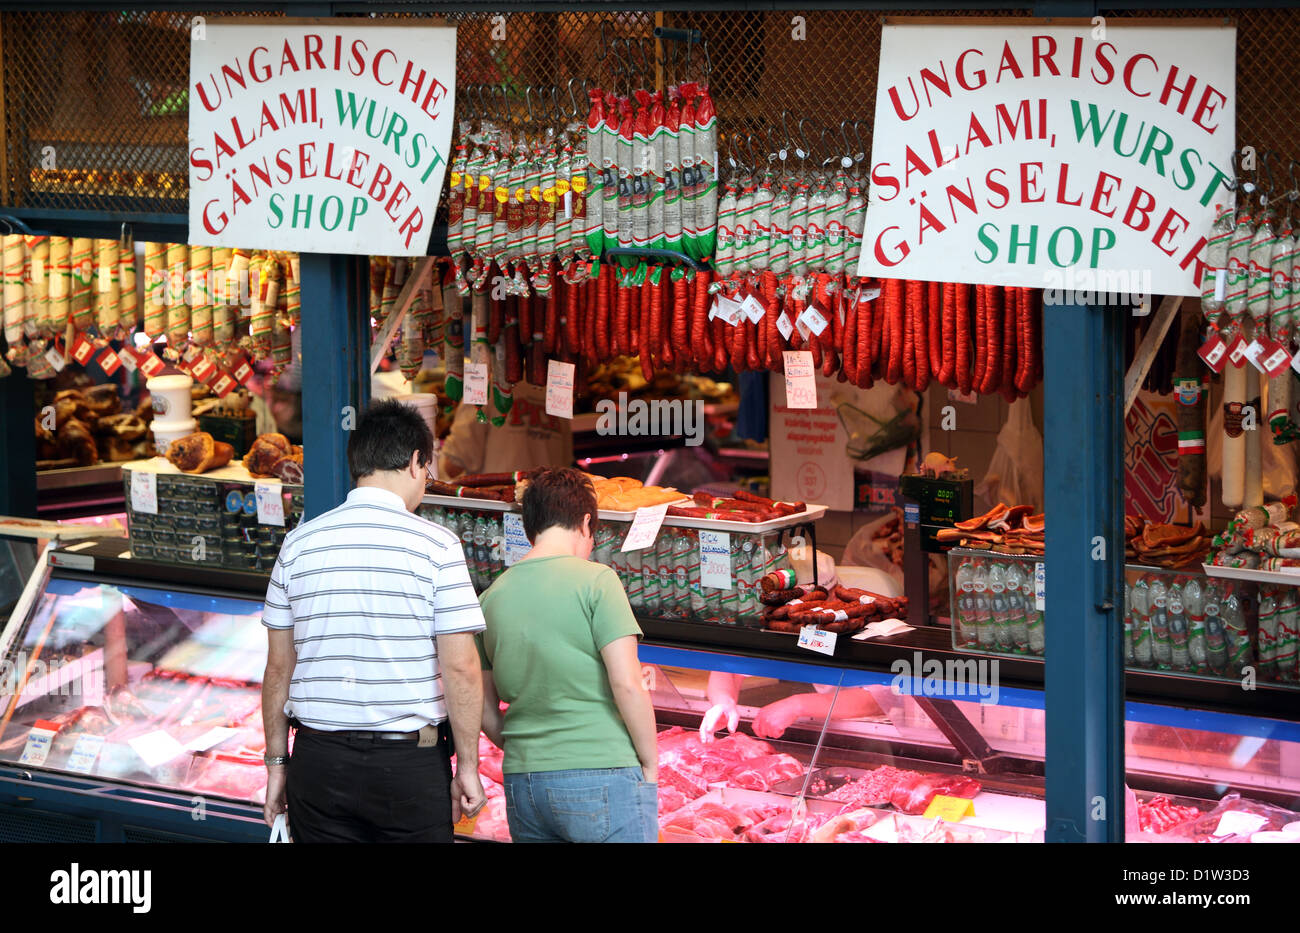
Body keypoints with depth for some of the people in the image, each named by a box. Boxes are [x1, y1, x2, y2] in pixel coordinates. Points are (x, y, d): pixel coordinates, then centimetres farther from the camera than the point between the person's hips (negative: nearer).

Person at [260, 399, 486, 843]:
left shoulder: (299, 543, 5)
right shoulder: (436, 545, -6)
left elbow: (279, 667, 7)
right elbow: (460, 668, -10)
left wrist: (276, 763, 14)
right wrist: (467, 766, -2)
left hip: (318, 760, 3)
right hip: (410, 759, -3)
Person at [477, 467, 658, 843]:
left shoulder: (492, 597, 9)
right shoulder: (594, 580, -7)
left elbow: (484, 712, 12)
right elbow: (627, 684, -13)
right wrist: (650, 763, -2)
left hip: (521, 784, 6)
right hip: (601, 778, -6)